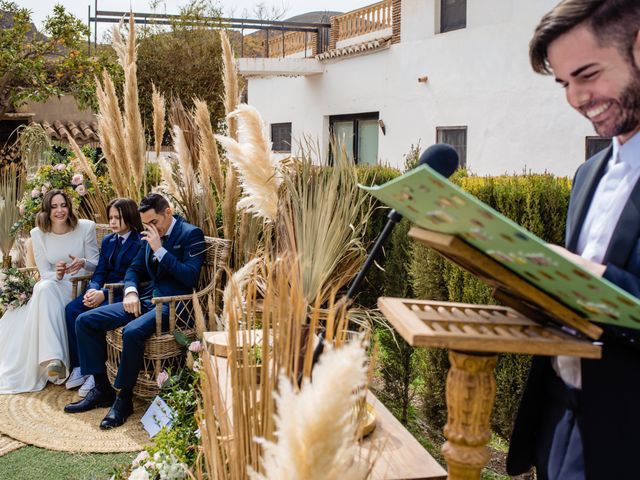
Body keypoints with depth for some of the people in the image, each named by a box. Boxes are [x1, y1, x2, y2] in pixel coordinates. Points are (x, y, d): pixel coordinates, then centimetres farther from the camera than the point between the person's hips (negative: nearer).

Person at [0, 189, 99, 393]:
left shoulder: (86, 227, -4)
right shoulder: (38, 234, 1)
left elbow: (96, 263, 0)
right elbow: (44, 273, 1)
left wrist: (83, 263, -24)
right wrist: (57, 275, -23)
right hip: (52, 287, 2)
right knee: (43, 287, -35)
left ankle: (53, 359, -35)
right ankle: (54, 359, -46)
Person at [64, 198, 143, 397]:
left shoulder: (140, 243, -8)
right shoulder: (108, 241, 16)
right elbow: (100, 271, 11)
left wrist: (104, 294, -23)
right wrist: (93, 289, -12)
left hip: (124, 294, -7)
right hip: (104, 290, 7)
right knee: (71, 309, -17)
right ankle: (78, 367, -11)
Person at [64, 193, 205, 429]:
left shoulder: (191, 234, -6)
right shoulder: (150, 236, 15)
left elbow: (190, 277, -16)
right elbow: (134, 269, 21)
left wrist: (160, 250, -17)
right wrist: (131, 291, -1)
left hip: (171, 305, -8)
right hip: (145, 299, 8)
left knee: (132, 331, -36)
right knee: (85, 320, -3)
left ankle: (124, 398, -16)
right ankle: (102, 389, 2)